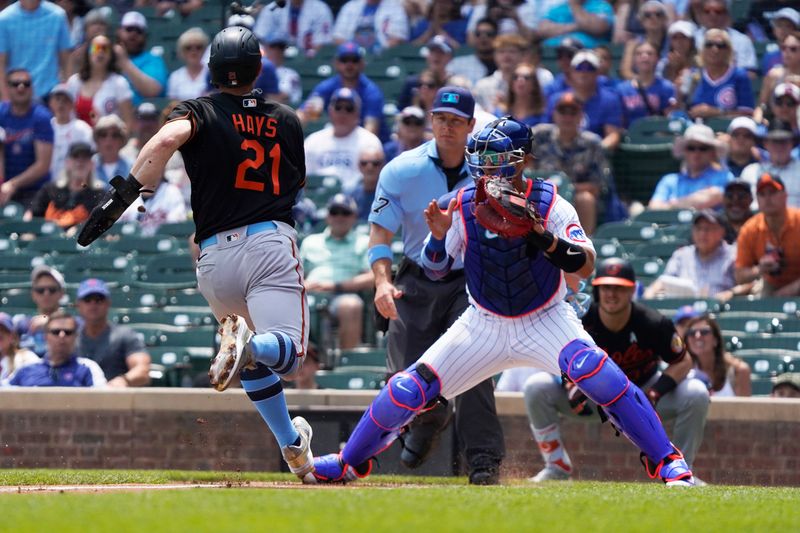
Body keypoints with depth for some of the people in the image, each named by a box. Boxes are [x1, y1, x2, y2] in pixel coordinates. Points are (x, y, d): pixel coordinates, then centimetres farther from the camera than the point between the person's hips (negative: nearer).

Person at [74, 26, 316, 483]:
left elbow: (167, 139, -17)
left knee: (255, 354, 26)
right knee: (288, 353, -14)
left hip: (215, 257, 2)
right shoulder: (286, 120, 14)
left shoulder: (199, 112, 6)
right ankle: (248, 346, -47)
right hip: (272, 244, -2)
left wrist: (122, 197, -21)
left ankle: (294, 448, 27)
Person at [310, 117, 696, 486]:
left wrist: (541, 235, -44)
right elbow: (435, 270, -2)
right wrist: (438, 236, -24)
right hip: (484, 325, 3)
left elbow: (585, 265, -27)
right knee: (409, 389, -5)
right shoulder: (463, 206, -9)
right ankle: (349, 462, 19)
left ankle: (667, 462, -22)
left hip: (545, 320, -3)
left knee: (596, 373, -30)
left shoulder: (549, 204, -16)